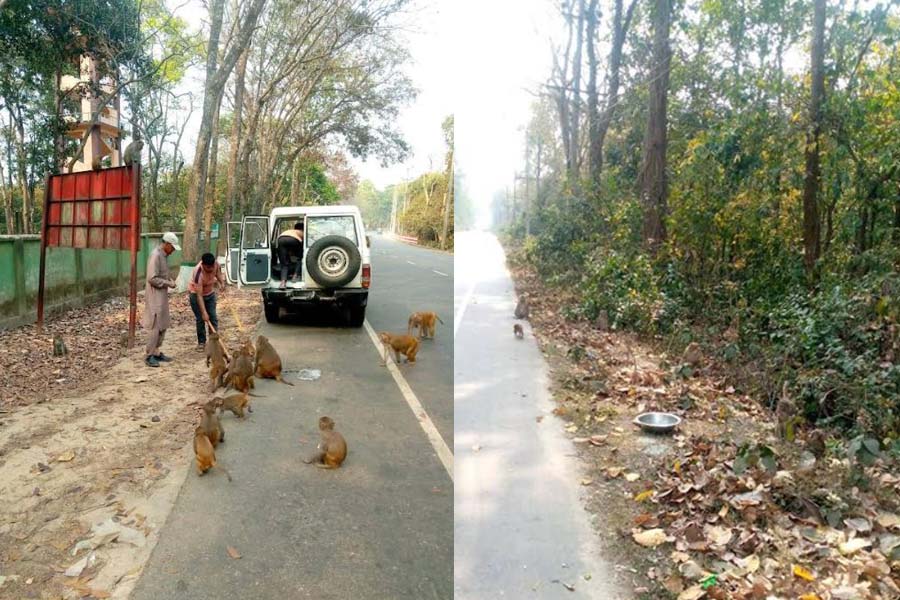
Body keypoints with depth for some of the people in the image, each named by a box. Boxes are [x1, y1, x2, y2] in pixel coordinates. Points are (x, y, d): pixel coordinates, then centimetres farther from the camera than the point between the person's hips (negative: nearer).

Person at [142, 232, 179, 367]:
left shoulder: (163, 255, 11)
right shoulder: (156, 255, -19)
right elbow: (152, 278, -24)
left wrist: (170, 279, 5)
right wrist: (168, 283, -16)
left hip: (162, 296, 10)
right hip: (155, 296, -10)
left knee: (163, 325, 13)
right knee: (156, 326, -6)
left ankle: (156, 352, 21)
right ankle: (149, 355, 2)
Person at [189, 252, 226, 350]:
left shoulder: (216, 264, -23)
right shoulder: (198, 273, -38)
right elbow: (199, 295, -36)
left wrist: (222, 283, -13)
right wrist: (204, 312, -38)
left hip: (210, 293, 5)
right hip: (196, 294, -5)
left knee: (213, 317, 2)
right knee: (201, 319, -5)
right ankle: (201, 342, 6)